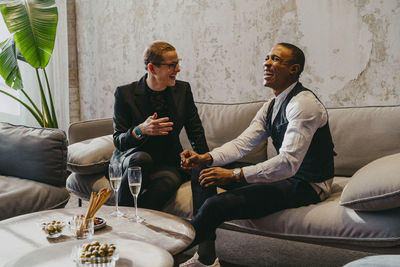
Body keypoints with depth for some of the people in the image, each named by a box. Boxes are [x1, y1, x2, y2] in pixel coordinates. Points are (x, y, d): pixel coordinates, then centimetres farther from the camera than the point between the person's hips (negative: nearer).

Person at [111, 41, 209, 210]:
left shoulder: (183, 90, 2)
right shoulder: (125, 94, -6)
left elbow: (196, 132, 9)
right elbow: (118, 141, -7)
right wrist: (140, 130, -28)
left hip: (168, 163, 1)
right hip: (130, 158, -1)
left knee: (169, 181, -33)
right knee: (142, 158, -36)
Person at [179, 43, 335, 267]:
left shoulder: (303, 103, -20)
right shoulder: (271, 107, 11)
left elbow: (288, 163, -29)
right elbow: (242, 143, 5)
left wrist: (234, 175, -31)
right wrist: (206, 158, -13)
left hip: (307, 186, -10)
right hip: (287, 174, 10)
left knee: (216, 205, -26)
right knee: (203, 172, 4)